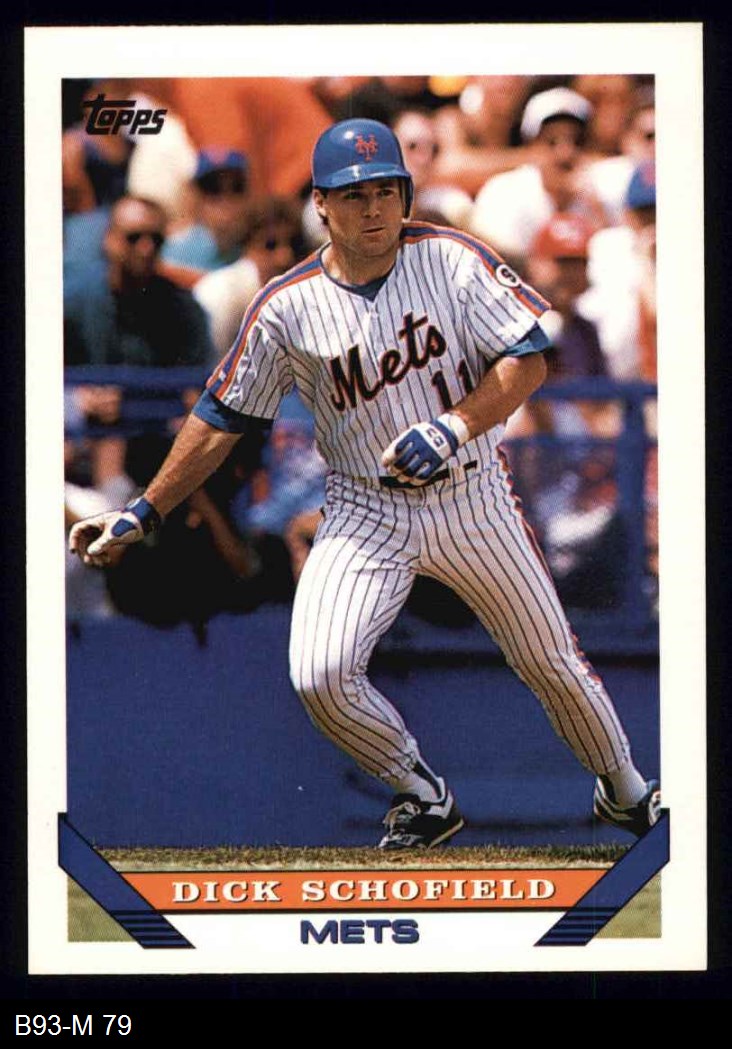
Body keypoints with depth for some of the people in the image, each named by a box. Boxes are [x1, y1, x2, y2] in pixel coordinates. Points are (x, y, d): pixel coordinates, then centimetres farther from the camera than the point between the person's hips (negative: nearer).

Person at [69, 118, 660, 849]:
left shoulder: (453, 261, -8)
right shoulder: (286, 307, -8)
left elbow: (528, 359, -10)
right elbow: (222, 418, 0)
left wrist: (454, 428, -25)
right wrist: (144, 513, -1)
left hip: (471, 499, 0)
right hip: (364, 515, 0)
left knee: (550, 662, 10)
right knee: (319, 675, -20)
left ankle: (623, 788, 39)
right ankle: (424, 799, 5)